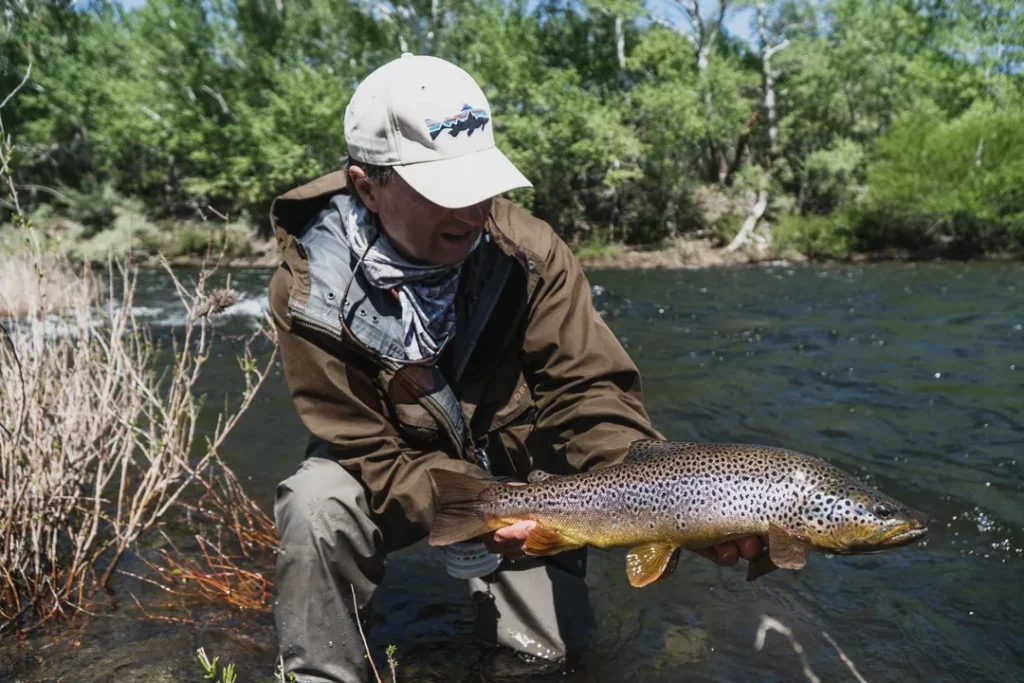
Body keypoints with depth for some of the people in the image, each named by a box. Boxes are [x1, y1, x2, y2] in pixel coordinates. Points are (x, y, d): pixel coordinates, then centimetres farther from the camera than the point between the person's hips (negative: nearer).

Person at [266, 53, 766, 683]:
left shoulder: (529, 251, -22)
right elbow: (367, 452, -22)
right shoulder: (312, 290, -25)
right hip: (390, 480, -1)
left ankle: (501, 590, 35)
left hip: (517, 472, 2)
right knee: (319, 505, -32)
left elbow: (587, 393, -23)